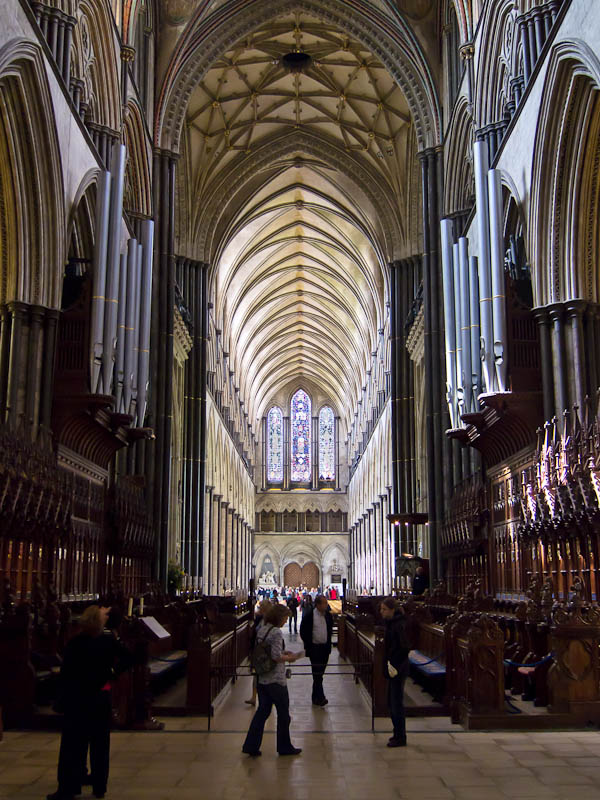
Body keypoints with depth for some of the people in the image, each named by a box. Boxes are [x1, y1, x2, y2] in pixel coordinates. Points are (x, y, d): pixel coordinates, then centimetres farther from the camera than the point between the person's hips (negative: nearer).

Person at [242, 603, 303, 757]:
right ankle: (284, 747, 20)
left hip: (262, 678, 8)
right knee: (283, 713, 8)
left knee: (262, 711, 13)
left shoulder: (261, 630, 7)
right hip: (276, 679, -8)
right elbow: (276, 657, -23)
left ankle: (251, 745, 12)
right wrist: (290, 657, -6)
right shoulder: (276, 632, -18)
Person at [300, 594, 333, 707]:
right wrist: (308, 644, -6)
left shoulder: (328, 615, 4)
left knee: (319, 673, 11)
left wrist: (328, 643, 10)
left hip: (325, 647, 5)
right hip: (314, 647, -5)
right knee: (317, 673, -7)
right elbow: (303, 631, -5)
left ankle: (316, 697, 20)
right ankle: (320, 697, -6)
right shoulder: (309, 615, -10)